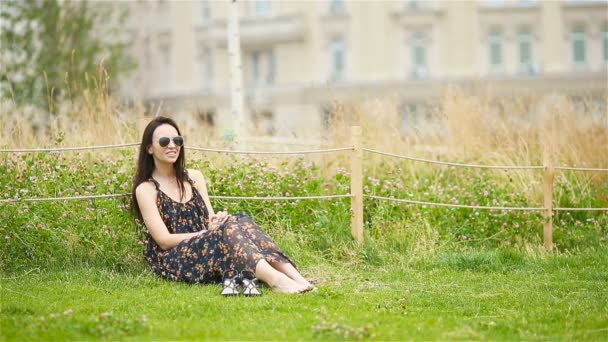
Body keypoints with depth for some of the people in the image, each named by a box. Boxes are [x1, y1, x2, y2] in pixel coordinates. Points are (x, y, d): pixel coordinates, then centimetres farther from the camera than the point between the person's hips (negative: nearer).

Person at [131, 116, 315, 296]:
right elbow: (164, 239, -8)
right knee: (228, 230, -32)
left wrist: (218, 221, -13)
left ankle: (293, 275, -46)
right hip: (173, 260, -5)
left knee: (240, 221, -25)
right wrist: (208, 233, -17)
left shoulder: (194, 177, 17)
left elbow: (211, 220, 11)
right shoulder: (146, 189, 0)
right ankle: (275, 279, -57)